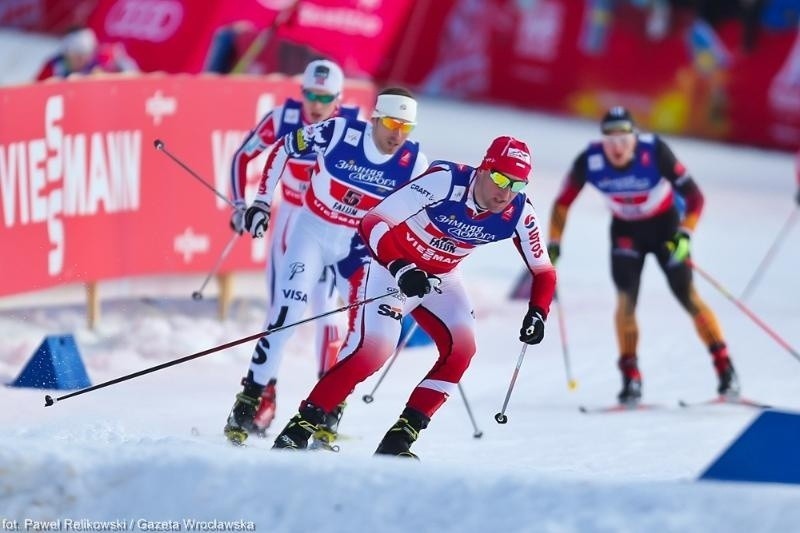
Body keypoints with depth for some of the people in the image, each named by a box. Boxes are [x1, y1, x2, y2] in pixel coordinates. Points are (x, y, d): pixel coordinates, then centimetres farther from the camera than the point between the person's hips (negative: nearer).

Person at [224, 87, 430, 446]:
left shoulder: (414, 164, -13)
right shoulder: (338, 133, -20)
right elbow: (283, 149, -6)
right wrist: (262, 202, -8)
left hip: (360, 245, 3)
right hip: (312, 232, -3)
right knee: (286, 315, -15)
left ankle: (330, 412, 2)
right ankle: (248, 402, -8)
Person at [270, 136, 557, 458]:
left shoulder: (518, 213, -17)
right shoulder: (445, 180, -32)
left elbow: (543, 271, -3)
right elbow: (373, 223, -33)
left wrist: (537, 312, -23)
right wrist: (402, 270, -47)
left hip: (441, 277, 5)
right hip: (393, 265, -5)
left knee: (460, 347, -15)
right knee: (372, 350, -21)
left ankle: (399, 439, -7)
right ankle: (301, 428, -11)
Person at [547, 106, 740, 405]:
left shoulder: (655, 152, -31)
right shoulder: (589, 162, -24)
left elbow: (693, 196, -24)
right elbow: (563, 203, -8)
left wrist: (684, 235, -35)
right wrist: (553, 245, -12)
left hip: (664, 225, -2)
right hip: (625, 230, 2)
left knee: (688, 297, -7)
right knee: (625, 299, -14)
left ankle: (725, 368, 4)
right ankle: (631, 378, -5)